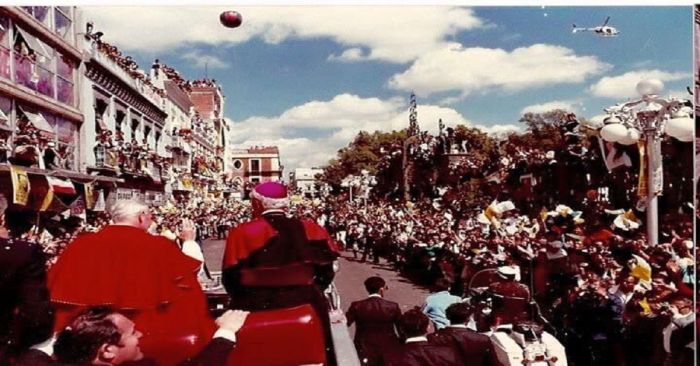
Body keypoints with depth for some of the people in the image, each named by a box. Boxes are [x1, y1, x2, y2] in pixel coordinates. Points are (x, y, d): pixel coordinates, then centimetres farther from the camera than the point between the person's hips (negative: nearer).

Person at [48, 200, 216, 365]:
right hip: (146, 336, -2)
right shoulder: (159, 246, -11)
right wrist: (189, 242, 20)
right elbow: (192, 268, 4)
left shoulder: (81, 245, -4)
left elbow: (56, 289, 6)